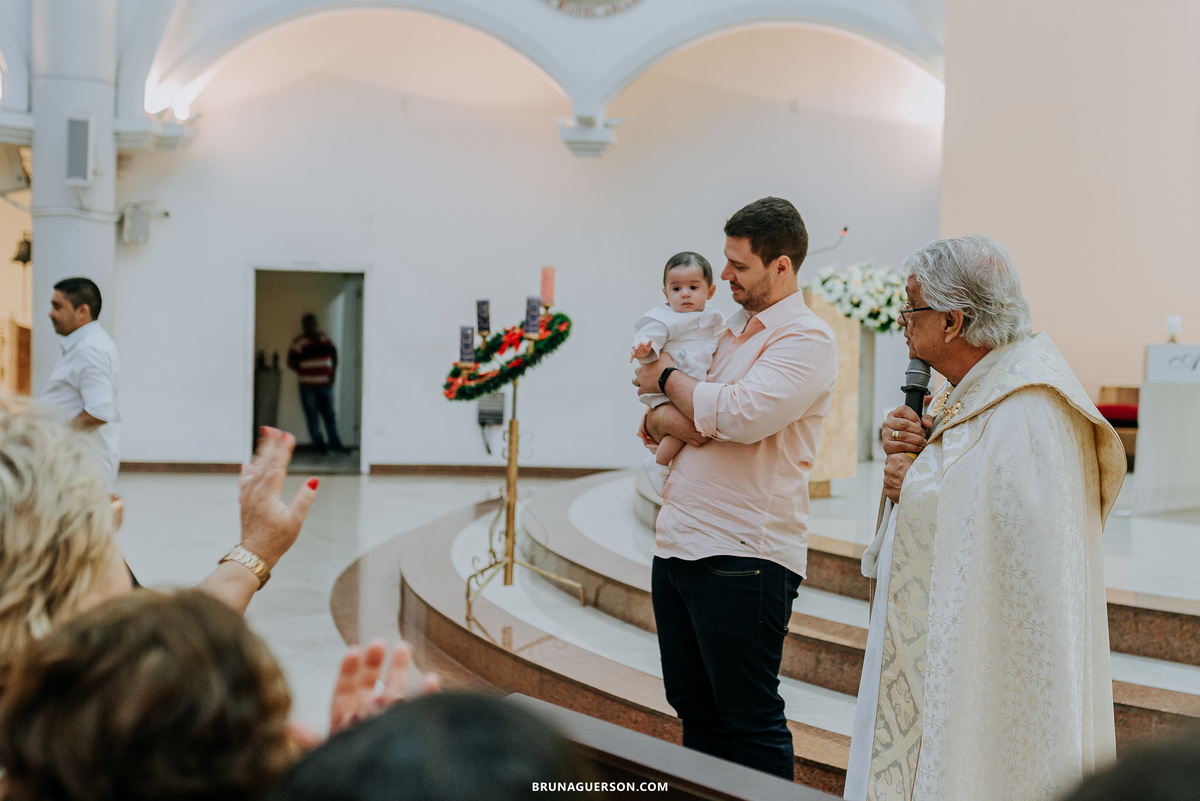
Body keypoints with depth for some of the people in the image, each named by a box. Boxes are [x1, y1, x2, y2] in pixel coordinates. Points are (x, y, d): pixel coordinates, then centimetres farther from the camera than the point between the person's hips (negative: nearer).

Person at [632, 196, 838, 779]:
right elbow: (657, 416, 15)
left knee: (748, 719, -1)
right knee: (693, 707, 16)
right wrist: (665, 419, -10)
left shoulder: (806, 340, -8)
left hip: (740, 559, -8)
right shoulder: (733, 331, 17)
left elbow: (742, 414, -24)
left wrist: (668, 377, -7)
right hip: (676, 548, 8)